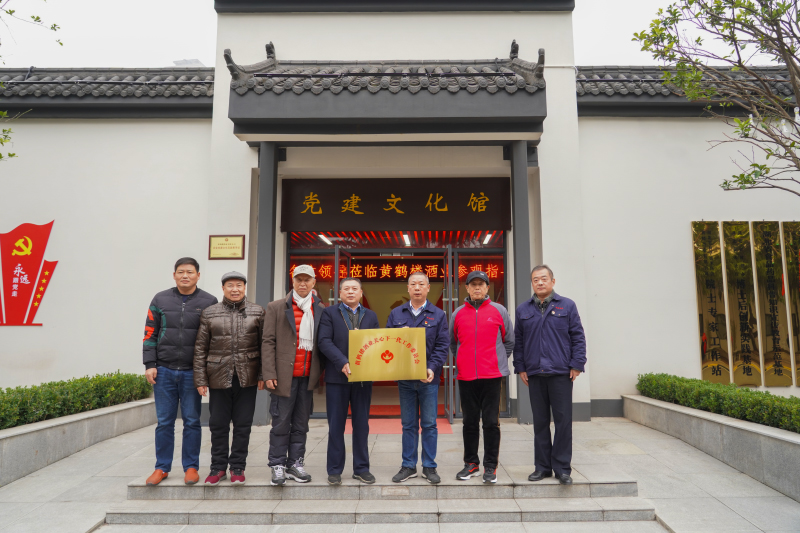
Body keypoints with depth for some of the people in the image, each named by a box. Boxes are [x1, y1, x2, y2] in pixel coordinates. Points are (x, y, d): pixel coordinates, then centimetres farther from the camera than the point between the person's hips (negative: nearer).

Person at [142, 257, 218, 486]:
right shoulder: (160, 300, 7)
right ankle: (162, 467, 22)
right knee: (164, 422, 9)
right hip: (164, 371, 2)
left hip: (192, 372, -1)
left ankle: (191, 467, 18)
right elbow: (150, 334, 7)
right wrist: (149, 365, -1)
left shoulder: (209, 302, 1)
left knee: (192, 421, 6)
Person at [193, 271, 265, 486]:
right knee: (218, 424, 9)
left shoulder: (258, 312, 4)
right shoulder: (209, 314, 5)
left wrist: (263, 375, -2)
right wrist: (200, 379, -1)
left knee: (243, 425, 7)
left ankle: (238, 467, 20)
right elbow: (200, 348, 4)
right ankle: (218, 467, 24)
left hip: (247, 378, 0)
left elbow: (265, 345, 4)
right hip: (219, 377, 1)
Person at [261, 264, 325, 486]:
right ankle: (278, 465, 15)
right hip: (284, 375, -2)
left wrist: (320, 372, 1)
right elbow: (268, 342, -2)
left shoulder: (321, 310, 9)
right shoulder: (276, 308, 3)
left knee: (301, 424, 10)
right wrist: (269, 374, -9)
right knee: (281, 423, 3)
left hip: (308, 376, 3)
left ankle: (295, 463, 21)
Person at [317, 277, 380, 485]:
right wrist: (342, 363, -20)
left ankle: (361, 468, 19)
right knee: (336, 425, 5)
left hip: (364, 377, 3)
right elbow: (324, 342, -9)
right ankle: (334, 470, 16)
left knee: (361, 425, 9)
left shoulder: (371, 316, 12)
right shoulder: (329, 313, 3)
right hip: (337, 376, -2)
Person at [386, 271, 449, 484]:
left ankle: (429, 467, 17)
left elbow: (442, 345, -3)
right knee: (408, 425, 10)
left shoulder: (438, 315, 2)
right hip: (404, 378, 2)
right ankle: (408, 466, 20)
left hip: (429, 379, -1)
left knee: (429, 425, 6)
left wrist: (433, 369, -15)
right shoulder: (396, 314, 8)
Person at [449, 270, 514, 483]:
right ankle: (471, 463, 24)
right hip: (466, 377, 2)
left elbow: (509, 341, 9)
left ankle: (490, 466, 12)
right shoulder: (458, 314, 7)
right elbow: (453, 343, 18)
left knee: (491, 422, 2)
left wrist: (498, 360, 7)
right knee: (470, 422, 11)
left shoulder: (499, 311, 2)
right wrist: (465, 360, 11)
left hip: (492, 376, -2)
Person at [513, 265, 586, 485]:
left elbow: (578, 337, 3)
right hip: (534, 374, 2)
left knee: (563, 420, 1)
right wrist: (520, 367, 6)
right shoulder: (523, 310, 10)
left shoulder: (567, 306, 4)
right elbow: (518, 341, 12)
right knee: (540, 422, 9)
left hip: (561, 374, -2)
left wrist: (576, 365, -4)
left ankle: (562, 468, 12)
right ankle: (542, 466, 19)